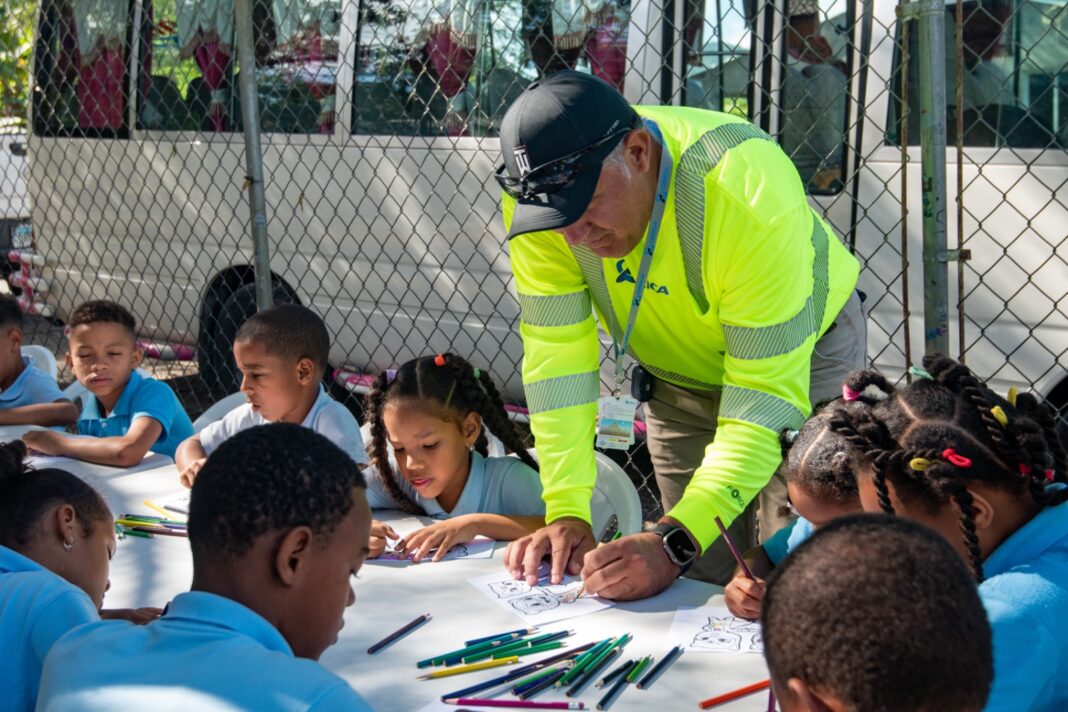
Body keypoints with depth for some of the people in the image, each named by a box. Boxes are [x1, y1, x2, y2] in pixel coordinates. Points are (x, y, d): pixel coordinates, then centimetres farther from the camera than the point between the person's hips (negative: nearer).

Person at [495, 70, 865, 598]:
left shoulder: (749, 194, -38)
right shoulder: (535, 193, -25)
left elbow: (766, 399, -37)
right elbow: (557, 354, -21)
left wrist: (673, 542, -45)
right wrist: (567, 514, -29)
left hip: (803, 353, -4)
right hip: (677, 376, 4)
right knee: (704, 581, 6)